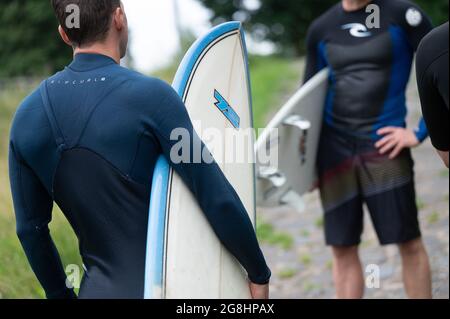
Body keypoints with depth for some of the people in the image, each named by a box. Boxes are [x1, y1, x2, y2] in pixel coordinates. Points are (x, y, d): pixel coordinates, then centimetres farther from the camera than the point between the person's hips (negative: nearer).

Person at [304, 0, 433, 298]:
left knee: (409, 241, -3)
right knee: (343, 248, 4)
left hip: (384, 143, -3)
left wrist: (420, 133, -9)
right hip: (334, 146, 3)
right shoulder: (321, 28, 8)